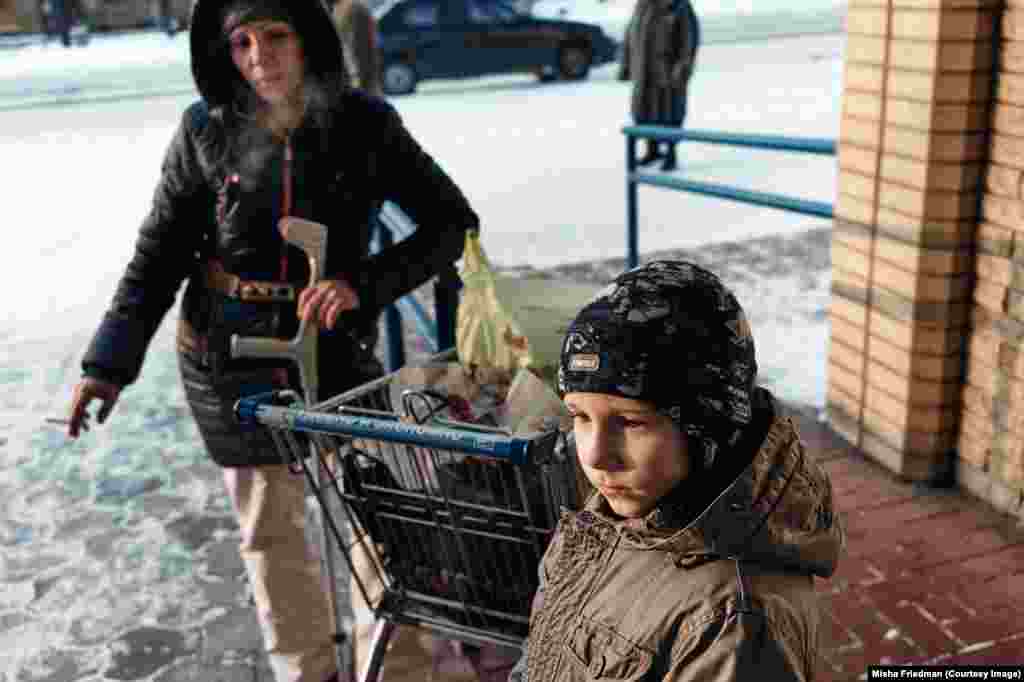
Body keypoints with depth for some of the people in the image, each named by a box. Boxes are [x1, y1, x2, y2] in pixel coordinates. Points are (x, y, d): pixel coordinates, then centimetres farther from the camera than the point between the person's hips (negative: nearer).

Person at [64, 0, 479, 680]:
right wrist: (111, 363, -7)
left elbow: (452, 221, -9)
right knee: (270, 529, 12)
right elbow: (159, 254, -1)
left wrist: (364, 283, -23)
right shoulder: (206, 131, -7)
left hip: (337, 346, 0)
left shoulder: (366, 125, -9)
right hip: (231, 359, 1)